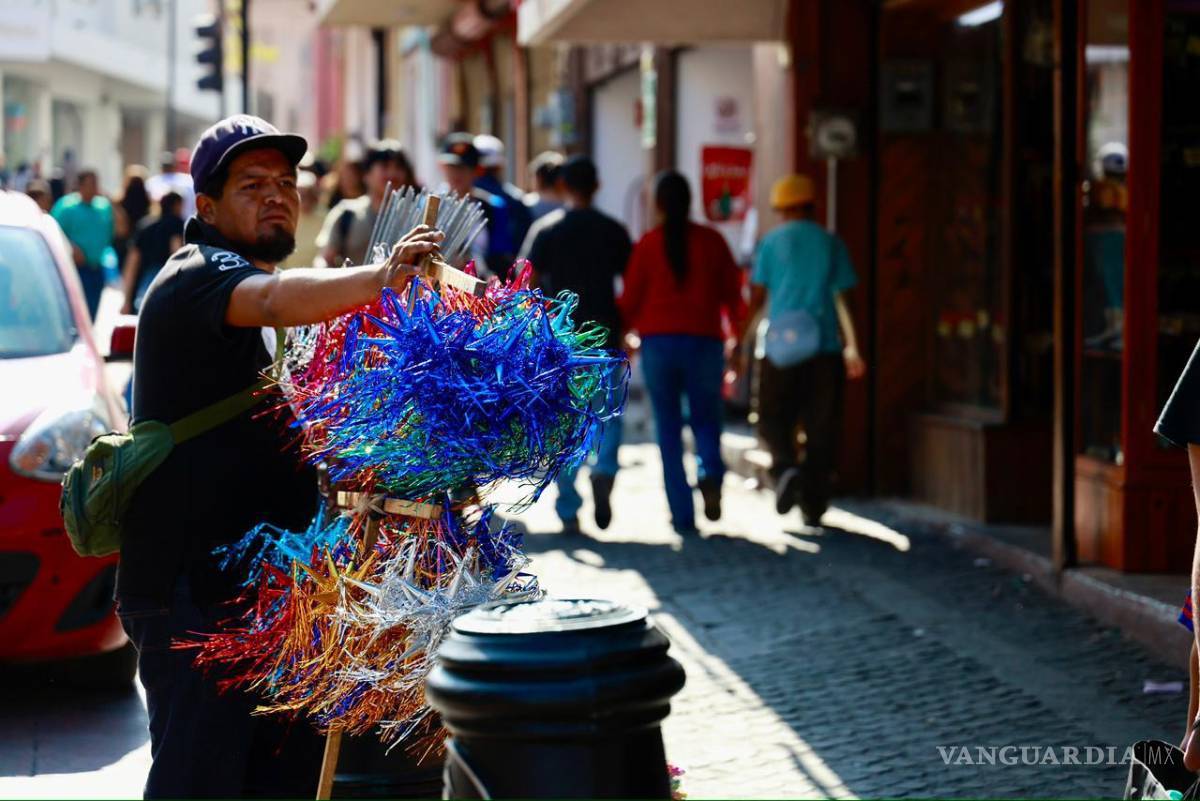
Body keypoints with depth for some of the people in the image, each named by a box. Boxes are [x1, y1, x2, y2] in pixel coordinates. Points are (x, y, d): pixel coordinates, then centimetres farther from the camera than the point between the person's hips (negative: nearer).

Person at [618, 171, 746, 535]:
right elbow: (732, 293, 5)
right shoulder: (711, 241, 2)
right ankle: (710, 475, -19)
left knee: (669, 429, 6)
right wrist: (738, 338, 15)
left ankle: (682, 515, 2)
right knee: (705, 419, 12)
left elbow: (630, 299, 0)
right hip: (704, 341, 1)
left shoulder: (648, 244, -2)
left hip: (658, 341, -1)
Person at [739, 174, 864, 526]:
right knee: (821, 428, 6)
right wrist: (852, 348, 2)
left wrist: (741, 338, 14)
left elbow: (757, 296, 4)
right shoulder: (831, 243, 5)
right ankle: (814, 504, 6)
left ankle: (785, 467, -19)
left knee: (774, 418, 10)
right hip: (825, 347, 1)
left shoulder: (772, 242, 3)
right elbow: (841, 298, 0)